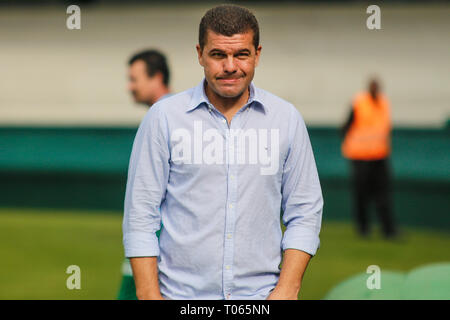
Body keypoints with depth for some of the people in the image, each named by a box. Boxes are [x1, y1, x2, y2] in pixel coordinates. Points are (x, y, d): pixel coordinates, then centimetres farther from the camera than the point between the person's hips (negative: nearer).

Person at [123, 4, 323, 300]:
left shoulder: (287, 119, 6)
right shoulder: (164, 117, 0)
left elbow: (305, 213, 7)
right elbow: (141, 215, 1)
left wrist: (287, 289, -3)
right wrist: (149, 295, -6)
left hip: (260, 296, 1)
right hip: (181, 294, -1)